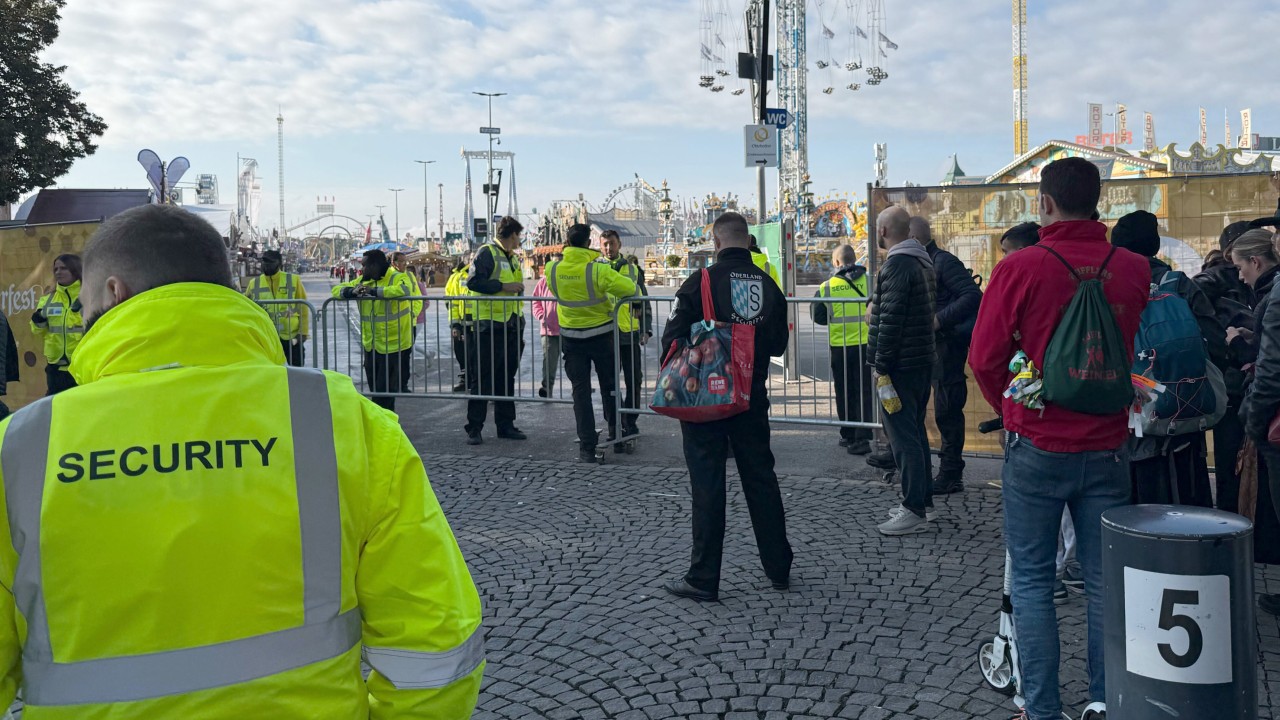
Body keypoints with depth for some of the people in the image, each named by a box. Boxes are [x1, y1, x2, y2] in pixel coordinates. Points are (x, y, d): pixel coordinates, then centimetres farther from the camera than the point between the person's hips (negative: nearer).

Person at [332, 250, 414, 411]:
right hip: (370, 346, 7)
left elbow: (404, 290, -33)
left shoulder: (397, 278, -10)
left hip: (394, 345, -7)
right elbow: (337, 289, 7)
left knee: (385, 392, -4)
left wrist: (373, 291, -30)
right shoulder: (362, 281, 10)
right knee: (375, 390, 16)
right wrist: (352, 291, -17)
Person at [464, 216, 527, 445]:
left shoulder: (513, 257, 20)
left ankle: (505, 424, 18)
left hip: (512, 325, 8)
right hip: (490, 325, -8)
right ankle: (474, 428, -1)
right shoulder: (486, 252, -7)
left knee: (507, 378, 11)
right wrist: (503, 286, -19)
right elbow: (473, 281, -18)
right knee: (482, 379, -6)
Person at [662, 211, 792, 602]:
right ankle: (779, 569, 24)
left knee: (708, 485, 2)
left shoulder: (702, 280, -12)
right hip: (753, 398, 4)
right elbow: (779, 344, 10)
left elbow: (672, 339, -12)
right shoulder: (768, 284, 1)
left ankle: (703, 580, 7)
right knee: (761, 480, 15)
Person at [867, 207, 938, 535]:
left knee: (903, 435, -7)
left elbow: (890, 320, -20)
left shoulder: (897, 265, -16)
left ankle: (914, 511, -5)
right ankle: (923, 499, 25)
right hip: (923, 360, 10)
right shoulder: (923, 261, 15)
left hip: (901, 364, -10)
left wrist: (881, 365, -17)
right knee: (915, 431, 17)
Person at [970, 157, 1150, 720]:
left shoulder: (1020, 269, -13)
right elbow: (1139, 353, 8)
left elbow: (985, 358, -6)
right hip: (1108, 448, 3)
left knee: (1031, 582, 8)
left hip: (1037, 447, -3)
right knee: (1105, 582, 13)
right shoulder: (1134, 270, -4)